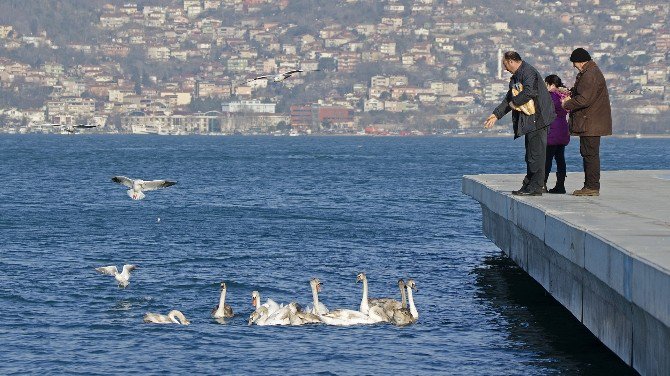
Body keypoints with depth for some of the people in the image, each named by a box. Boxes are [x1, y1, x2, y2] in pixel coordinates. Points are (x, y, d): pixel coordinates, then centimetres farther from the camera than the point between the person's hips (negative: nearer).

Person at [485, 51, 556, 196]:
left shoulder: (529, 72, -12)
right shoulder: (515, 77, 20)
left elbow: (529, 92, -27)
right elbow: (509, 98, 26)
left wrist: (515, 102, -12)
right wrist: (496, 114, 23)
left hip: (537, 119, -11)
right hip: (529, 121, 11)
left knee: (536, 153, -9)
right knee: (530, 154, 13)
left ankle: (536, 188, -8)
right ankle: (528, 185, 17)